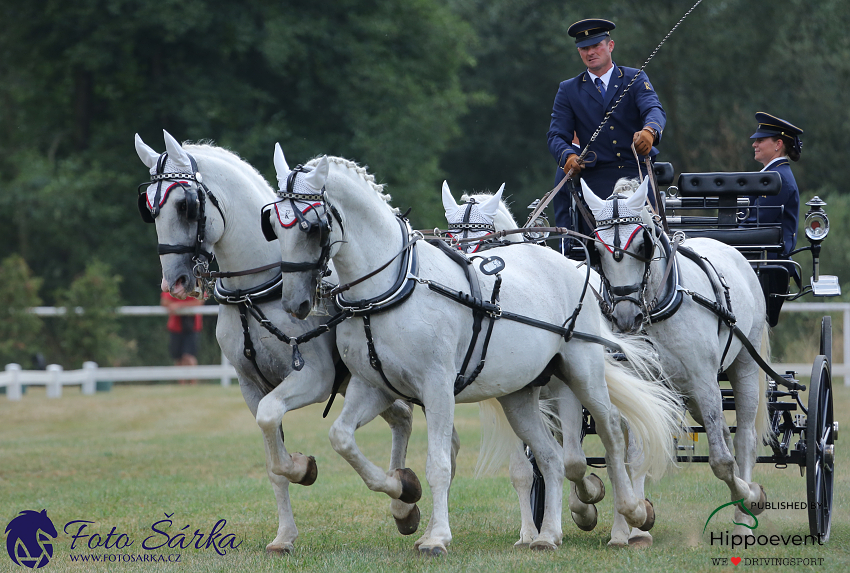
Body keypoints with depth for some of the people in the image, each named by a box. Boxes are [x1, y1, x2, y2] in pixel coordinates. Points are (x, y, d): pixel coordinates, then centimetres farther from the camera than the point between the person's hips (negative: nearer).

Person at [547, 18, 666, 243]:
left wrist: (649, 131, -33)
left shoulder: (635, 79, 10)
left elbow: (654, 110, -8)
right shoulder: (568, 90, 13)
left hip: (637, 172, -1)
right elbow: (557, 135, 4)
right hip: (595, 176, 1)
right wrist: (568, 156, -20)